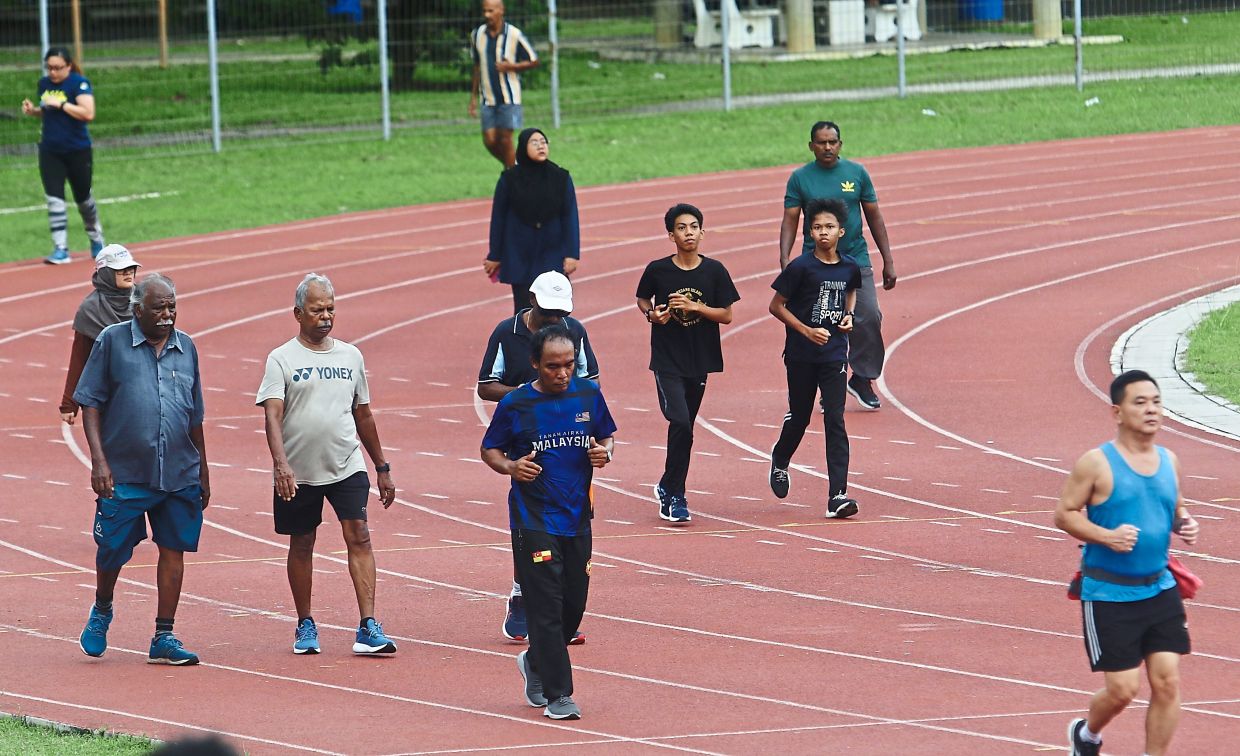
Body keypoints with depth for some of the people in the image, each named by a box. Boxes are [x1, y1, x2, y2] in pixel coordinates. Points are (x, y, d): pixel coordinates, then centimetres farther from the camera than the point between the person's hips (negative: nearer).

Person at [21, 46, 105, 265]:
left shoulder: (79, 83, -14)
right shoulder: (44, 83, 5)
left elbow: (88, 113, -25)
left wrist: (61, 104, -27)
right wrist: (33, 111, -1)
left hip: (78, 151, -4)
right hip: (50, 152, 4)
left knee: (83, 197, 11)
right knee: (54, 198, -7)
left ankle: (96, 239, 35)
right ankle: (60, 249, -8)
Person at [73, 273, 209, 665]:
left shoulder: (185, 347, 10)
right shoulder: (113, 341, -2)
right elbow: (90, 403, -1)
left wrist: (203, 472, 18)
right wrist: (99, 460, -11)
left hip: (180, 475, 3)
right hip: (124, 472, -3)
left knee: (174, 549, 2)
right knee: (113, 549, 1)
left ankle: (164, 639, 8)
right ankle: (101, 611, 31)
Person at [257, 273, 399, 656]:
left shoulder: (350, 356, 11)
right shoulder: (282, 359, -3)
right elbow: (272, 414, -13)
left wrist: (383, 468, 20)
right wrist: (281, 463, -28)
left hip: (347, 466, 2)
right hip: (298, 473, -2)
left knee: (359, 536, -10)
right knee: (301, 545, 9)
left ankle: (368, 627, -14)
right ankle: (305, 626, 22)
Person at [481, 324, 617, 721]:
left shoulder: (588, 394, 3)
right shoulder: (515, 404, -7)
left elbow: (607, 435, 16)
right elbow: (489, 449, 2)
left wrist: (605, 451, -7)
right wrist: (510, 466, -18)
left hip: (578, 517, 4)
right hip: (533, 520, -4)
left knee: (574, 603, 11)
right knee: (546, 606, -8)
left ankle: (536, 661, 37)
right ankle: (557, 694, -4)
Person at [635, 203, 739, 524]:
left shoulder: (714, 271, -2)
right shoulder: (658, 270, -6)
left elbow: (726, 315, 0)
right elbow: (642, 300, 11)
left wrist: (694, 306, -15)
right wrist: (652, 314, -10)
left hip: (700, 361, 3)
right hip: (667, 360, -3)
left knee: (684, 428, 11)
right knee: (681, 423, -16)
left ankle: (667, 489, 30)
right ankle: (675, 497, -5)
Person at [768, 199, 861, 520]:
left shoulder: (850, 268, 1)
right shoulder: (801, 267, -11)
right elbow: (776, 306, -6)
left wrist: (848, 315, 4)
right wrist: (807, 331, -15)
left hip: (834, 354, 2)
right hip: (801, 355, -2)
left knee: (835, 422, -7)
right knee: (799, 417, 12)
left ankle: (837, 495, -12)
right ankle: (780, 461, 44)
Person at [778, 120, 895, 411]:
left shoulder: (857, 173, 4)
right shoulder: (800, 178, 1)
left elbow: (874, 217, 9)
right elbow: (790, 221, 0)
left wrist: (888, 261, 7)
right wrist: (784, 260, -14)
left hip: (856, 260, 1)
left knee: (868, 319, -9)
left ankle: (862, 379, 7)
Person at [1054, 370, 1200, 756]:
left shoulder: (1168, 461, 7)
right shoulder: (1096, 463, -10)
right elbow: (1064, 514, -7)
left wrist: (1184, 524, -2)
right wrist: (1107, 536, -23)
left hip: (1160, 590, 5)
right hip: (1110, 595, -5)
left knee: (1167, 682, -3)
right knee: (1123, 689, -2)